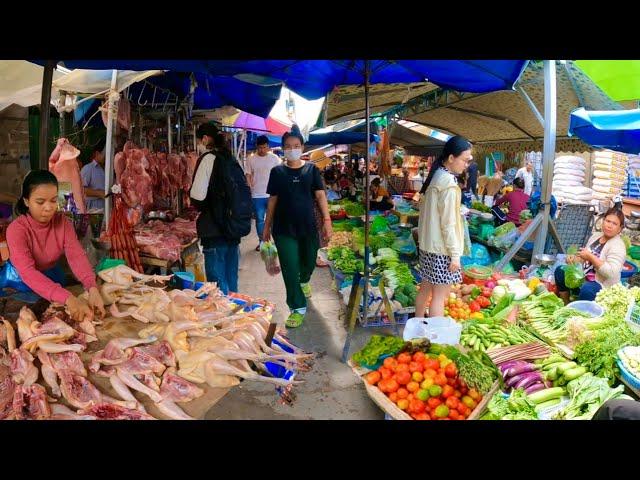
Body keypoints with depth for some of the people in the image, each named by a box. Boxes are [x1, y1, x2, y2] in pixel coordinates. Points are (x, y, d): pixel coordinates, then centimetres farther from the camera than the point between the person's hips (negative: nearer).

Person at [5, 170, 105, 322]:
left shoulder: (62, 222, -12)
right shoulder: (16, 229, -25)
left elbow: (76, 255, -25)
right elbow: (27, 272, -38)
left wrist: (92, 288, -45)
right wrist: (67, 299, -54)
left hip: (54, 276, 3)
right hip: (25, 284, -3)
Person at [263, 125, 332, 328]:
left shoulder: (311, 169, 1)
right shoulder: (277, 172, 2)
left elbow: (320, 196, -1)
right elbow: (273, 200, 6)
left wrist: (327, 220, -11)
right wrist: (267, 226, 8)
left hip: (308, 226, 1)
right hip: (284, 229, -1)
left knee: (309, 262, 16)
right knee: (290, 269, -2)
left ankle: (304, 280, 52)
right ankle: (298, 308, 10)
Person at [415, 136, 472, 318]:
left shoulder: (435, 176, 9)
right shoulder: (448, 183, -18)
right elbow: (448, 223, -19)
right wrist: (455, 254, -15)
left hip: (427, 244, 9)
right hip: (442, 248, -9)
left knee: (425, 289, 18)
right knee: (440, 296, -2)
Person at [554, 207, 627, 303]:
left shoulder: (618, 246, -16)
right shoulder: (595, 236, 7)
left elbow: (611, 272, -27)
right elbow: (585, 258, 19)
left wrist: (590, 257, -25)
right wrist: (574, 259, -3)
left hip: (602, 286, -8)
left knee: (586, 289, -38)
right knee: (560, 271, 0)